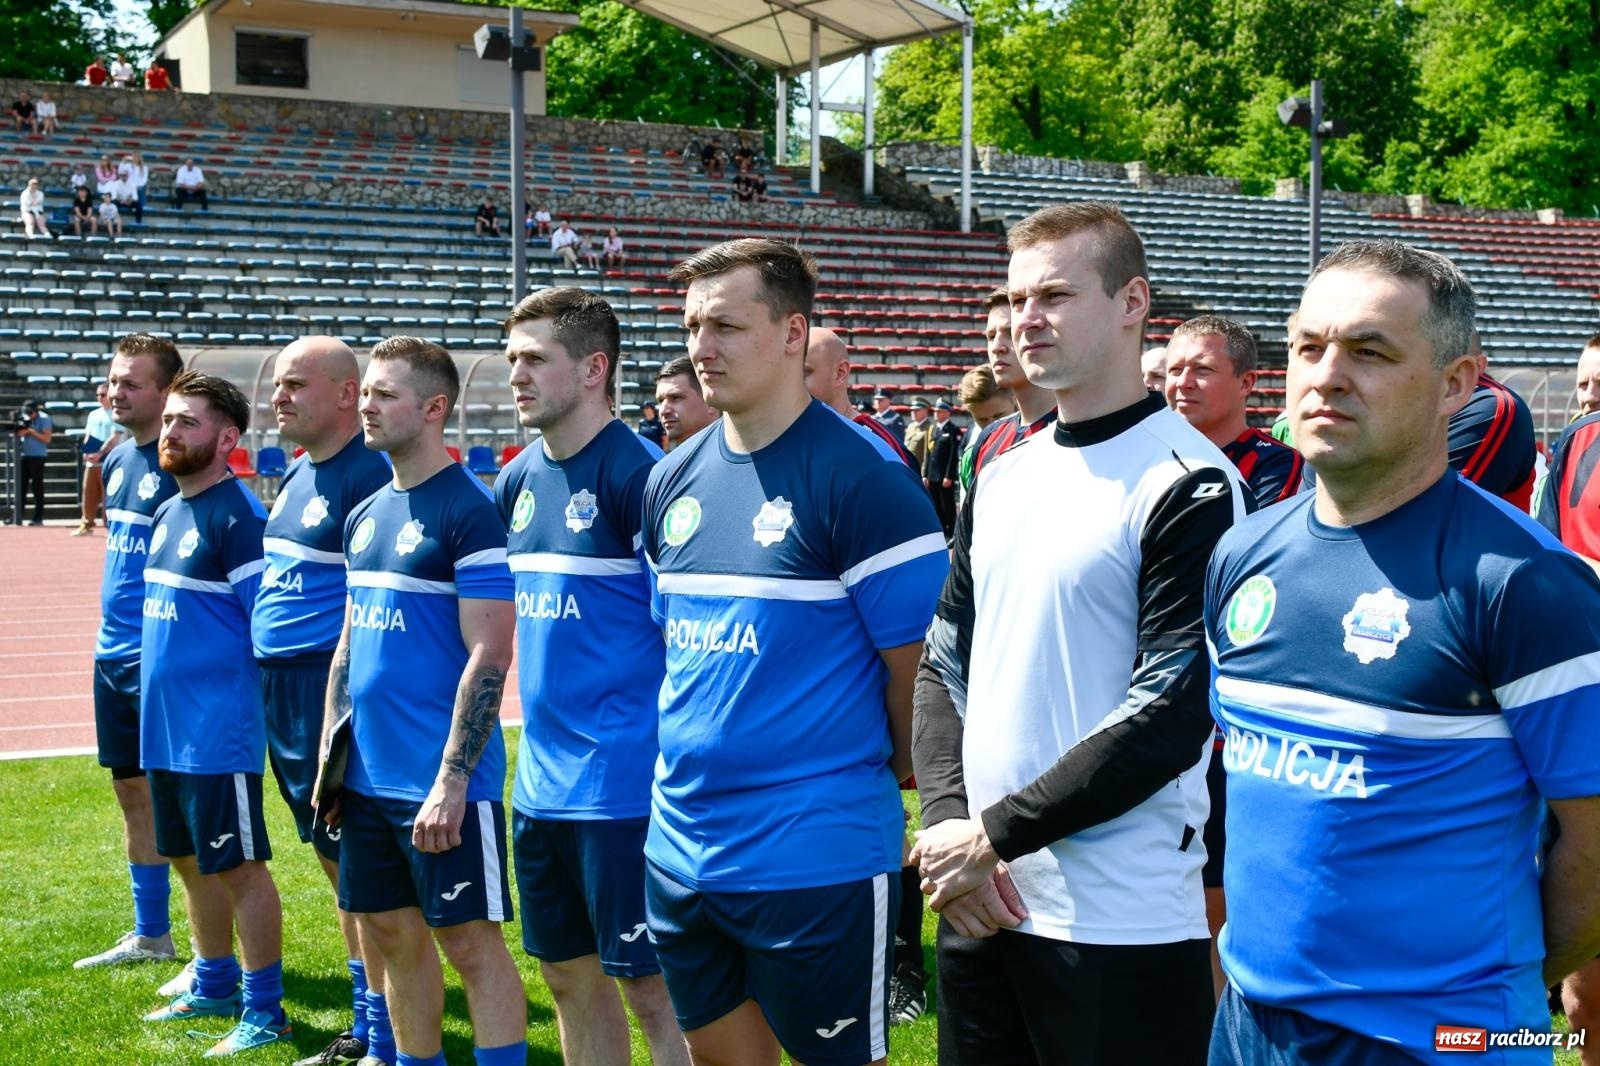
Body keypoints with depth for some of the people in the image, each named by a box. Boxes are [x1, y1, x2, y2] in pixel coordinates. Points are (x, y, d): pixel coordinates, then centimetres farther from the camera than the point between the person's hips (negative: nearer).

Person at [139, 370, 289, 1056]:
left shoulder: (239, 518, -15)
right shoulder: (167, 513, 11)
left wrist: (249, 705, -15)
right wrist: (155, 682, 17)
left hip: (218, 730, -9)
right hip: (165, 726, 9)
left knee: (238, 865, -1)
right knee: (191, 860, 18)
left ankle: (264, 1012, 9)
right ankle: (214, 987, 33)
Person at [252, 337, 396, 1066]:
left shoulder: (369, 476, -15)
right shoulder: (296, 474, 14)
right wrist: (269, 674, 18)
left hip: (334, 686, -10)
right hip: (280, 683, 10)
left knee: (354, 862, -3)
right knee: (332, 856, 16)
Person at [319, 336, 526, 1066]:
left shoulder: (467, 509, -12)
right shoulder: (365, 515, 12)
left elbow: (488, 659, -16)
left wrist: (451, 781, -19)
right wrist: (329, 758, 13)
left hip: (440, 782, -8)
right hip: (368, 777, 8)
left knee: (471, 942, 0)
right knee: (392, 935, 15)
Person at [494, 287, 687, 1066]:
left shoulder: (636, 475, -13)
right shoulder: (520, 479, 9)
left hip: (624, 779, -8)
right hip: (542, 778, 8)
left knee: (651, 985, 1)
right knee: (570, 975, 17)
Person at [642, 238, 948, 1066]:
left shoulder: (860, 476, -14)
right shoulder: (672, 478, 7)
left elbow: (916, 666, -10)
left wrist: (910, 801, 0)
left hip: (817, 860, -6)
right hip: (680, 848, 7)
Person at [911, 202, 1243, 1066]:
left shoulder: (1188, 485, -10)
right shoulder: (999, 479, 12)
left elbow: (1170, 719, -16)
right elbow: (947, 665, 12)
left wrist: (996, 834, -14)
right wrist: (949, 824, -4)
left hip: (1125, 927, -6)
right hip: (978, 908, 7)